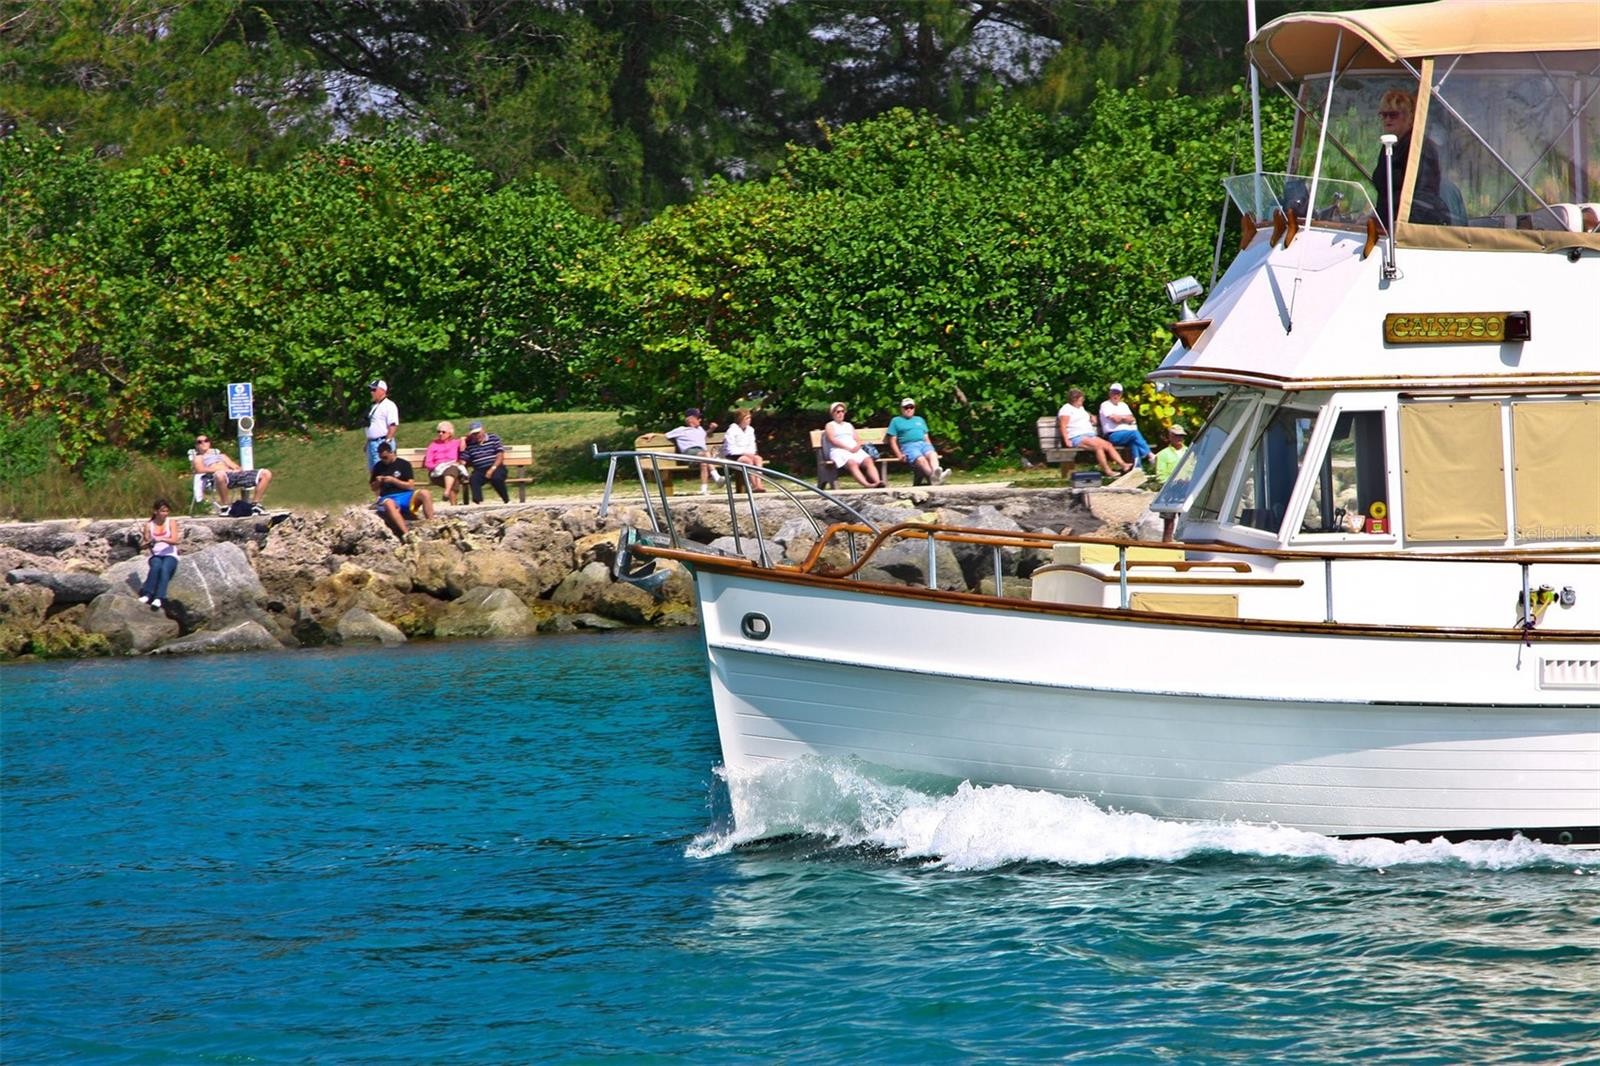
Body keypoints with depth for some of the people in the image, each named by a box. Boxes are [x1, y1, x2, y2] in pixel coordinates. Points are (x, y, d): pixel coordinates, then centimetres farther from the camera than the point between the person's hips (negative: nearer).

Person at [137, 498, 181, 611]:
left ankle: (158, 598, -45)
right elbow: (144, 545, 7)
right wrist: (149, 543, -17)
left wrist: (161, 539, -27)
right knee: (156, 566, -35)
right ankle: (147, 594, -38)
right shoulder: (149, 525, 8)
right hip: (155, 556, 1)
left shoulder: (171, 522, 4)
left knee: (165, 568, -35)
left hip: (170, 556, -1)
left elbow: (175, 540, -10)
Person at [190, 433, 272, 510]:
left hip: (236, 474, 5)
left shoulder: (221, 455, 39)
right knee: (220, 475, -46)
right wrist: (223, 469, -9)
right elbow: (200, 470, 1)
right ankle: (225, 507, -32)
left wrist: (237, 468, 0)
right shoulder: (198, 458, 23)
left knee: (266, 473, -11)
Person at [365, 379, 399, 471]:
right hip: (372, 442, 10)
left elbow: (393, 426, -17)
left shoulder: (389, 405, -9)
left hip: (382, 442, -10)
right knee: (372, 470, 10)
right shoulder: (373, 406, 19)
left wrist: (387, 442, -23)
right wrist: (367, 442, 20)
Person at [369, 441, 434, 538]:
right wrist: (378, 482, -1)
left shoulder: (404, 464, 5)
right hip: (388, 498, 0)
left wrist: (393, 480, -10)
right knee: (389, 504, -40)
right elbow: (374, 488, 22)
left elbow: (410, 485, 0)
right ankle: (406, 534, -52)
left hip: (405, 495, 0)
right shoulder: (378, 467, 13)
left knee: (425, 494, -30)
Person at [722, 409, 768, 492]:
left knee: (758, 458, -24)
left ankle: (758, 484, -36)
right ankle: (754, 485, -35)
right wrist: (744, 453, -21)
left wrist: (751, 453, -9)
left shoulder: (750, 430, 10)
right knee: (748, 460, -34)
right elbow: (731, 448, -14)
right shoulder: (732, 430, -9)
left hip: (747, 454, 6)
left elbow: (752, 446, 13)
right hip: (733, 456, -6)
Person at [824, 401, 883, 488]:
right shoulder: (830, 425, 15)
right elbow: (832, 440, -2)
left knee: (868, 461, -27)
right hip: (839, 451, -5)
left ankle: (877, 482, -49)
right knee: (852, 463, -37)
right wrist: (848, 448, -11)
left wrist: (857, 446, -4)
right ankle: (867, 484, -57)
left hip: (855, 450, 5)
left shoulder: (849, 425, 31)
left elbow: (857, 440, 22)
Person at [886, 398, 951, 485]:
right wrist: (899, 454, -5)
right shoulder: (896, 421, 18)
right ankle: (933, 477, -63)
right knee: (921, 459, -36)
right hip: (908, 446, -4)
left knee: (932, 455, -34)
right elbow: (892, 440, 11)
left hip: (923, 444, 4)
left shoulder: (919, 420, 32)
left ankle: (936, 471, -64)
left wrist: (930, 448, 8)